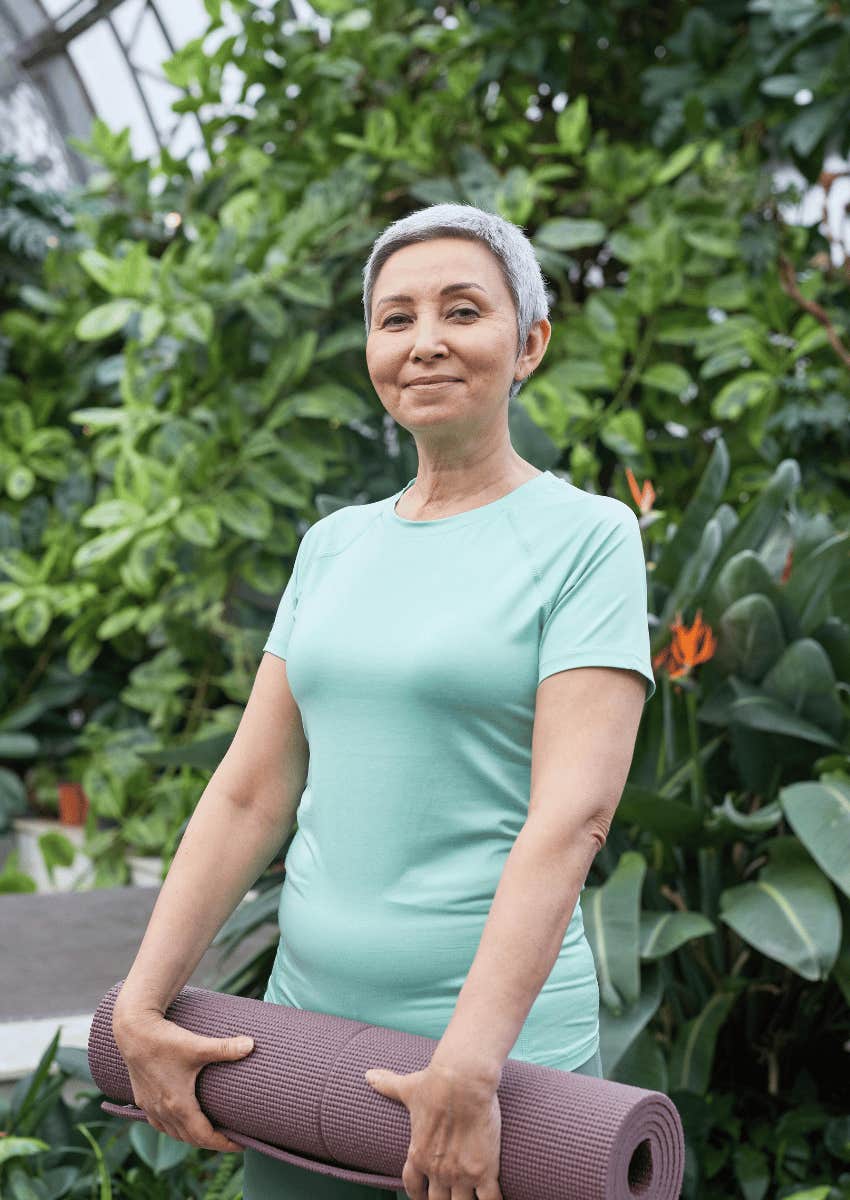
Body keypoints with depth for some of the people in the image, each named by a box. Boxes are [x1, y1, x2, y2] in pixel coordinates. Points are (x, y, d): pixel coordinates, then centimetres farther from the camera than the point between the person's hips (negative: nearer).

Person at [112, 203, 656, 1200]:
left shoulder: (588, 537, -7)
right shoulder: (334, 545, 9)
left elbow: (575, 811, -17)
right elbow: (250, 792, 7)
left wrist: (468, 1070, -23)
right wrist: (139, 1007, 0)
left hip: (498, 1043, -5)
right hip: (303, 1030, 5)